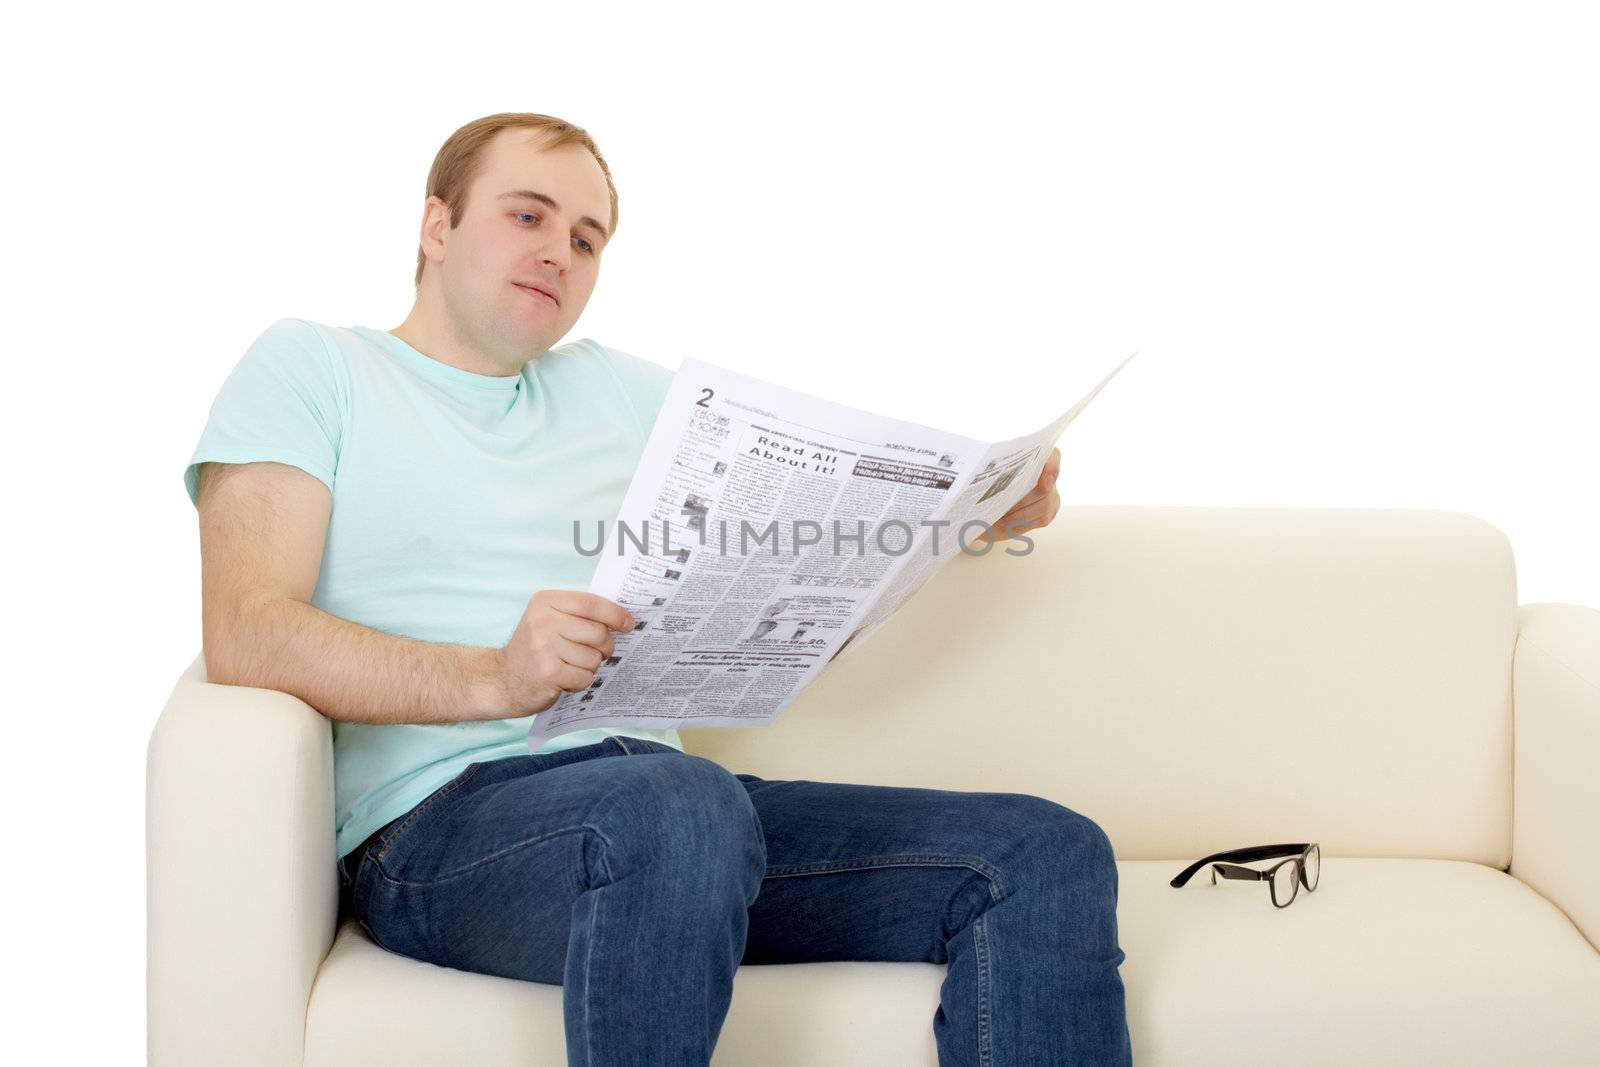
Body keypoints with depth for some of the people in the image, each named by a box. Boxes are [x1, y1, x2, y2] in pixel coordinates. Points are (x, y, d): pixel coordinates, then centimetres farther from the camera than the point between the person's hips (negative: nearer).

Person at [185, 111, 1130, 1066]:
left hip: (669, 790, 6)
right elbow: (244, 636, -5)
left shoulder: (621, 390, 26)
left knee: (1048, 854, -12)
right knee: (673, 803, -40)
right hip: (440, 819, -5)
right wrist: (493, 678, -22)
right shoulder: (311, 367, 11)